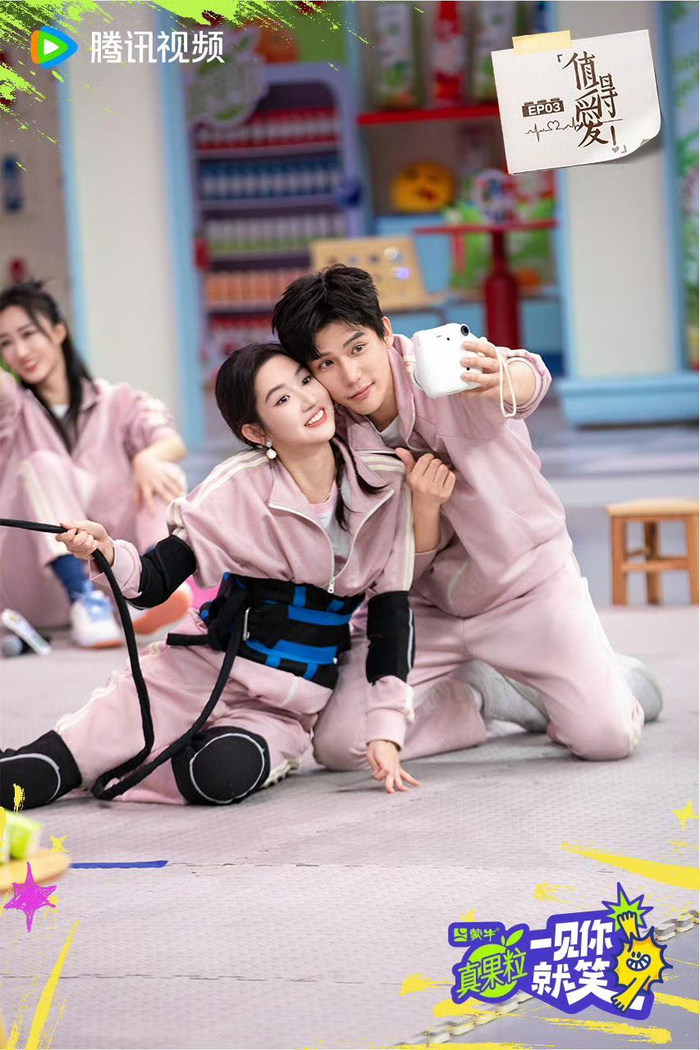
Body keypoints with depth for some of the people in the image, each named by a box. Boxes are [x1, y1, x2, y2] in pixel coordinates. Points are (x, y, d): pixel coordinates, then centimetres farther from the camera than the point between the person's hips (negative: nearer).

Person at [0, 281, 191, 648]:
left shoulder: (116, 402, 14)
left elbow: (173, 443, -6)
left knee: (165, 475, -18)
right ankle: (83, 603, -42)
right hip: (38, 591, -1)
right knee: (43, 465, -23)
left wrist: (148, 457, -29)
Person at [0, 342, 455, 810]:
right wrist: (107, 552, -31)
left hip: (283, 707, 1)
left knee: (223, 776, -32)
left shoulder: (384, 483, -4)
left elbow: (391, 612, 0)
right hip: (201, 671, -1)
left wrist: (383, 733, -7)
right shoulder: (240, 486, -10)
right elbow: (155, 583, -8)